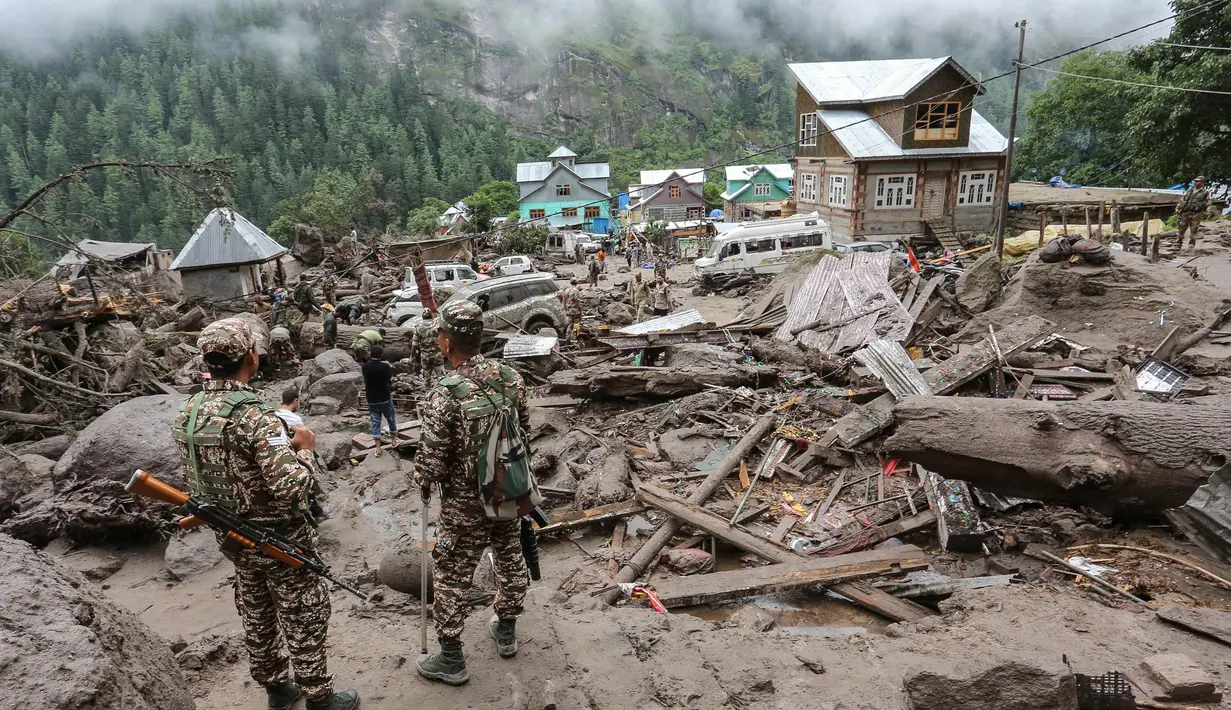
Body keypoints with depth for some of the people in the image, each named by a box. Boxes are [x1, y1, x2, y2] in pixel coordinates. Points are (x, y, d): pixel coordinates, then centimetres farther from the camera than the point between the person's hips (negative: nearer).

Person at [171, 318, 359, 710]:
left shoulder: (187, 414, -3)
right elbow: (292, 488, -32)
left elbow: (192, 480, 8)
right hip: (280, 539, -7)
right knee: (303, 619, 9)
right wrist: (305, 449, -17)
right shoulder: (254, 416, -29)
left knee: (257, 617, 22)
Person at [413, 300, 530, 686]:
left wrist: (419, 477, 2)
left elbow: (432, 462, -19)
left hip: (465, 504, -5)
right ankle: (506, 631, 43)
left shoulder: (444, 395, -25)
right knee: (510, 559, 23)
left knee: (453, 577, 12)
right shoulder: (512, 378, -8)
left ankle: (451, 660, 26)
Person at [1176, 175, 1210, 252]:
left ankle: (1191, 247, 2)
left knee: (1193, 231, -3)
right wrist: (1178, 209, 10)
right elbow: (1182, 200, 19)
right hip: (1185, 213, 4)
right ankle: (1178, 245, 9)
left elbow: (1207, 203, 4)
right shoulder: (1189, 190, 16)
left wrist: (1207, 212, -4)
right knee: (1181, 229, 3)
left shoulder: (1205, 192, 5)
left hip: (1196, 214, -4)